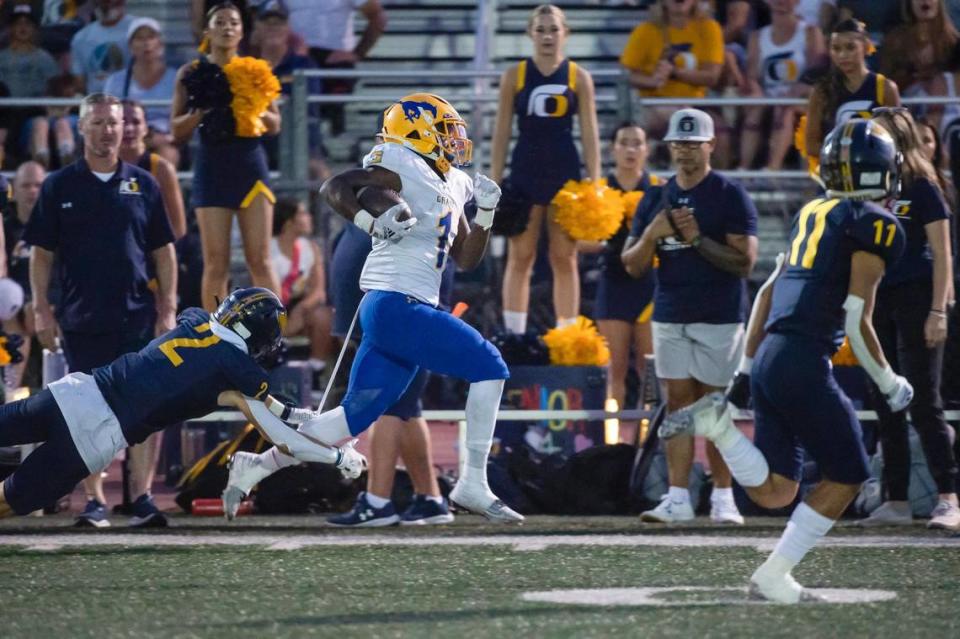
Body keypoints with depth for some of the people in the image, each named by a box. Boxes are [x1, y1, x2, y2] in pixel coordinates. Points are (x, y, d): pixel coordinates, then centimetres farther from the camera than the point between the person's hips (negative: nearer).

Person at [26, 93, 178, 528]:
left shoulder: (143, 185, 9)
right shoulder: (60, 187, 5)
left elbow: (163, 251, 11)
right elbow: (41, 252, 6)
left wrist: (168, 309, 4)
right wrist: (41, 309, -3)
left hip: (138, 317, 1)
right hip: (81, 322, -1)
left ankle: (142, 497, -1)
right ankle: (94, 500, 6)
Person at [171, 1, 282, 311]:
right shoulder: (192, 72, 5)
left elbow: (275, 125, 8)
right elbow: (177, 130, 3)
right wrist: (200, 113, -15)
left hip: (250, 163, 0)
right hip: (212, 166, 0)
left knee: (260, 261, -2)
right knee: (215, 264, -1)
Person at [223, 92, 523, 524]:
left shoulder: (452, 185, 19)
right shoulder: (403, 166, -7)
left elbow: (467, 259, 24)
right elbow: (334, 188, -15)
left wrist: (486, 212, 11)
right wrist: (373, 223, -28)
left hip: (407, 311, 9)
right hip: (396, 306, -9)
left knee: (356, 416, 8)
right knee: (488, 367, -8)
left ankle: (258, 467, 12)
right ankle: (472, 484, -6)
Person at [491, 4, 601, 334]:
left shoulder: (578, 77, 2)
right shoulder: (514, 75, 2)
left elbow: (589, 134, 2)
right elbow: (501, 132, 3)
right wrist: (495, 183, -1)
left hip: (564, 172, 0)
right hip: (525, 170, 0)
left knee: (565, 258, 3)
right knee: (520, 257, 1)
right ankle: (513, 336, 4)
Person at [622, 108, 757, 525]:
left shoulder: (730, 196, -4)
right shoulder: (656, 198, 12)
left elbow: (744, 262, -11)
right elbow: (632, 266, 11)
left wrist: (698, 239, -18)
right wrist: (653, 234, -8)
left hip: (719, 318, -5)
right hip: (670, 317, 5)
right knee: (678, 402, 2)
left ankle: (723, 497, 2)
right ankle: (678, 498, 2)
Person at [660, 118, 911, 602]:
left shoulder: (812, 213, 18)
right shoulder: (875, 225, -6)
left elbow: (768, 292, 21)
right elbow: (858, 322, -11)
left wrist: (748, 364, 25)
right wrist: (890, 385, 2)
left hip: (768, 358, 8)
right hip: (804, 364, -8)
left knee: (774, 491, 8)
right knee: (846, 479, 8)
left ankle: (717, 423, -10)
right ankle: (773, 576, 5)